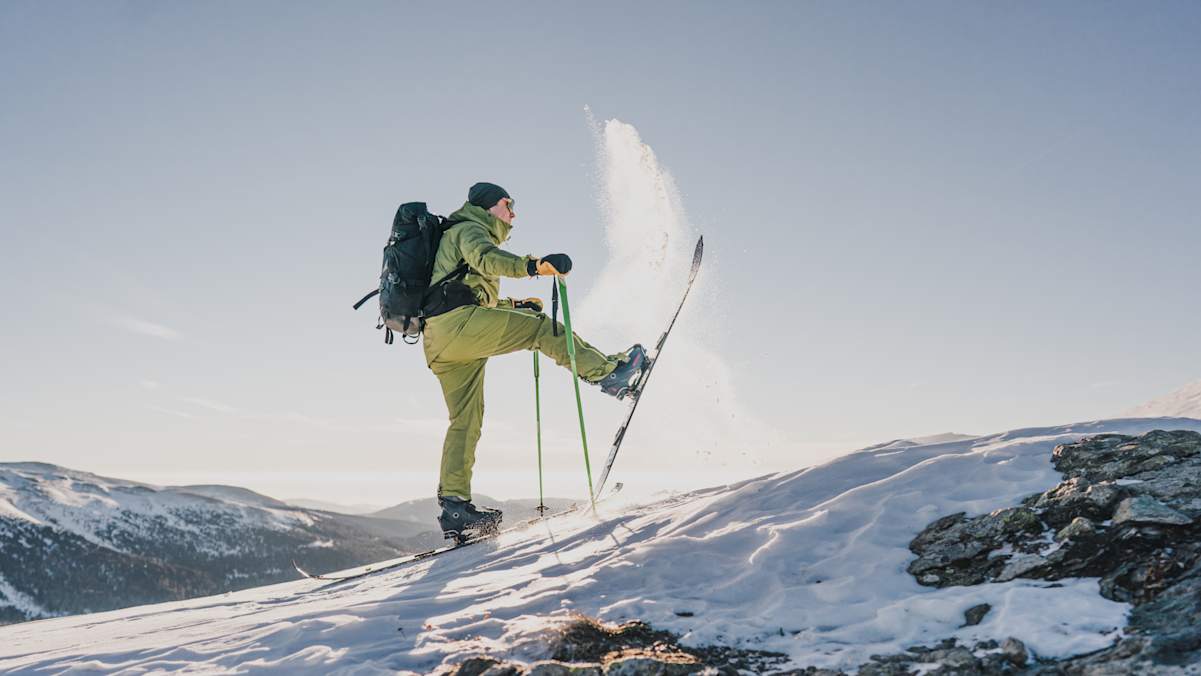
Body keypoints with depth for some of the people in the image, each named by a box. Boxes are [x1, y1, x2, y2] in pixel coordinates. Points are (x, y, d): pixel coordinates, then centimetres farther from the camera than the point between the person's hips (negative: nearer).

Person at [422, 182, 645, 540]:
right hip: (459, 321, -10)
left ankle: (454, 506, 2)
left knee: (465, 421, 5)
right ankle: (606, 371, -7)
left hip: (438, 342, 10)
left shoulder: (455, 237, 38)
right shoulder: (469, 229, 7)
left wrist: (513, 305, 37)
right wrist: (534, 265, -32)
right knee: (541, 327, -8)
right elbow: (484, 259, -17)